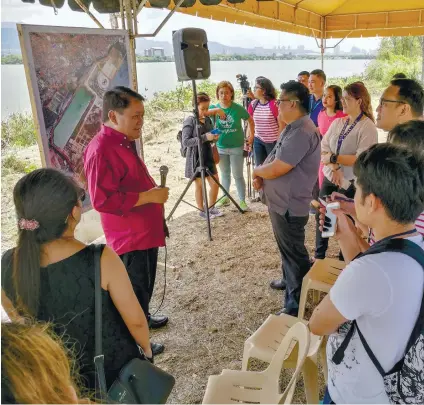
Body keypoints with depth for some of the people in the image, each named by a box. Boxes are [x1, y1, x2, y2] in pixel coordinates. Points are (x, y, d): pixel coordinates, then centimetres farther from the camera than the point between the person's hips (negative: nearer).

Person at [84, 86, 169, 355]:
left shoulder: (125, 142, 10)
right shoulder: (101, 150, -23)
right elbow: (103, 200, -29)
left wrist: (154, 190, 8)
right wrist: (150, 196, -24)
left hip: (145, 231, 10)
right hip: (129, 237, -10)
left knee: (146, 286, 24)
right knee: (136, 290, 5)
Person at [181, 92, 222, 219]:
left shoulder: (208, 120, 6)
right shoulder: (189, 121, -13)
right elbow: (185, 142, -20)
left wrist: (214, 138, -7)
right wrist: (205, 137, -26)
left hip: (208, 157, 6)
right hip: (195, 159, -6)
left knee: (215, 183, 9)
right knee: (199, 185, 7)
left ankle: (211, 207, 28)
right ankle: (202, 211, 24)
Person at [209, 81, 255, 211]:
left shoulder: (238, 108, -11)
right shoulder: (214, 107, -6)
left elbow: (250, 120, 4)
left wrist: (251, 136, -2)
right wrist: (215, 110, -38)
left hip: (236, 147, -3)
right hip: (221, 147, 3)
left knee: (237, 175, 2)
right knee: (225, 174, 17)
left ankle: (242, 201, 14)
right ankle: (225, 197, 32)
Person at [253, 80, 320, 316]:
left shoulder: (302, 132, -25)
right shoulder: (292, 128, 10)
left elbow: (276, 169, -28)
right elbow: (273, 158, 15)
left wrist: (256, 171, -6)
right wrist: (260, 176, -4)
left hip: (289, 205, -10)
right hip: (281, 201, 10)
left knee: (294, 253, 3)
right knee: (286, 248, 26)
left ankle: (296, 303, 18)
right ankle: (289, 281, 46)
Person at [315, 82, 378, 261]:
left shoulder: (368, 127, -13)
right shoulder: (337, 122, 5)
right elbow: (323, 149, -1)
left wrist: (333, 158, -15)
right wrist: (334, 167, -17)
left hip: (351, 183, -6)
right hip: (330, 177, 6)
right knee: (321, 216, 14)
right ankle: (319, 256, 33)